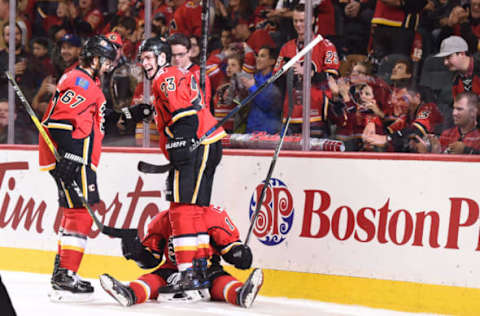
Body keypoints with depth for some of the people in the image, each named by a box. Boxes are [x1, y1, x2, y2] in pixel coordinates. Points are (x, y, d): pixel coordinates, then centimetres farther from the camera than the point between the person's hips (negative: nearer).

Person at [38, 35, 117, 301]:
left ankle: (62, 273, 27)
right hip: (71, 159, -11)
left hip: (77, 159, 11)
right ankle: (65, 279, -16)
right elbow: (59, 121, -23)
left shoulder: (86, 82, 20)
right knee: (81, 214, -13)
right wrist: (70, 156, -27)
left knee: (74, 214, 18)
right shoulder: (81, 83, -14)